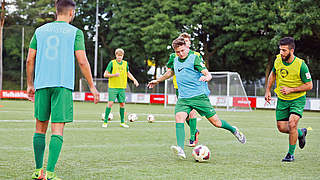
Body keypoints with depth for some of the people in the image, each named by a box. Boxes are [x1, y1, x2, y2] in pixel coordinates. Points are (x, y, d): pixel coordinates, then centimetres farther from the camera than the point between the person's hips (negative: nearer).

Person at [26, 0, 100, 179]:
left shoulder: (40, 31, 13)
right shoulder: (75, 32, 2)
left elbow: (30, 60, 11)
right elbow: (82, 61, -4)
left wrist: (30, 85, 20)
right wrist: (92, 86, 3)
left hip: (42, 84, 4)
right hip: (63, 85, -3)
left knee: (41, 127, 13)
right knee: (58, 129, -4)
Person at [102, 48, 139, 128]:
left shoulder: (125, 64, 8)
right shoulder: (112, 63, -4)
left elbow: (128, 73, 23)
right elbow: (105, 74, -4)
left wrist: (134, 80, 10)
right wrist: (114, 75, -18)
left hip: (122, 88, 4)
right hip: (113, 87, -4)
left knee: (122, 104, 6)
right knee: (110, 103, -10)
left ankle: (122, 122, 16)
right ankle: (105, 121, -3)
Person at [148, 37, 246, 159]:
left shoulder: (194, 58, -6)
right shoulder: (175, 61, 13)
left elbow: (208, 74, -14)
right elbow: (170, 72, 35)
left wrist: (206, 77, -38)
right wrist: (157, 81, 46)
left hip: (199, 96, -4)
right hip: (183, 98, 5)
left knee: (216, 122, -2)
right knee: (179, 118, -23)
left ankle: (234, 131, 28)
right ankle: (180, 149, -33)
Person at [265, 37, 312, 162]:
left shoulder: (301, 65, -20)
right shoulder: (278, 60, -6)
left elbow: (309, 85, -14)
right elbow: (273, 74, 15)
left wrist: (291, 90, -23)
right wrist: (268, 90, 7)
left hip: (297, 99, -5)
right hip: (282, 100, 5)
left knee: (292, 124, -22)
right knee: (281, 128, 4)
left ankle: (291, 154, -3)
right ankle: (301, 133, 36)